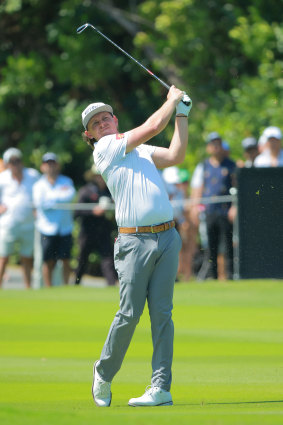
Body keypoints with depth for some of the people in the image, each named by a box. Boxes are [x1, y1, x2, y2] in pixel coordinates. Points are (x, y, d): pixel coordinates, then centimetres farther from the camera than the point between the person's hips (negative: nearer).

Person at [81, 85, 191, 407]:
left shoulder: (141, 151, 22)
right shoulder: (105, 148, 1)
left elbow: (175, 155, 9)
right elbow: (152, 126, -2)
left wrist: (182, 114, 12)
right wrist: (173, 100, 12)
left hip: (167, 237, 5)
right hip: (134, 241, -5)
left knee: (161, 312, -1)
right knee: (130, 313, -7)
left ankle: (161, 387, -3)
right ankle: (104, 374, 14)